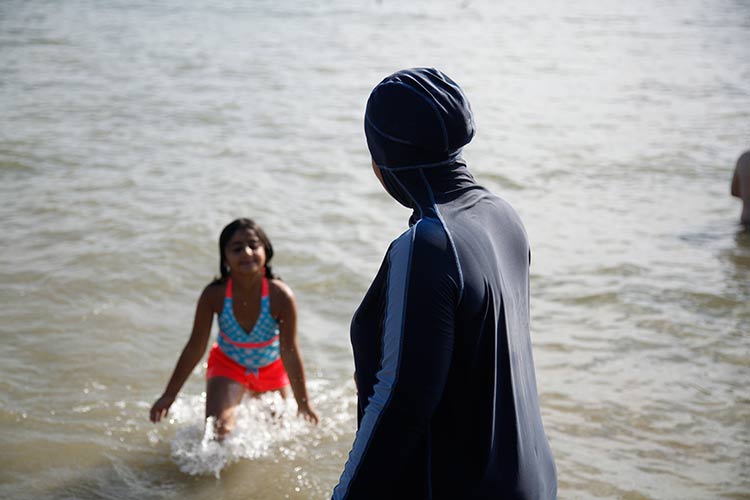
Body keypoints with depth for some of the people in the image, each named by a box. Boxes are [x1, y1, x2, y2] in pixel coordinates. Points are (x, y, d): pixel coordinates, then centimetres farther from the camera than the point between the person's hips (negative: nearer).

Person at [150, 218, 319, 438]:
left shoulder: (281, 296, -31)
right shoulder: (214, 294, -29)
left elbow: (290, 353, -20)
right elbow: (195, 347, -17)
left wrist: (303, 402, -11)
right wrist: (169, 395, -11)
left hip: (271, 367, 1)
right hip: (227, 364, -1)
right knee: (217, 428, -21)